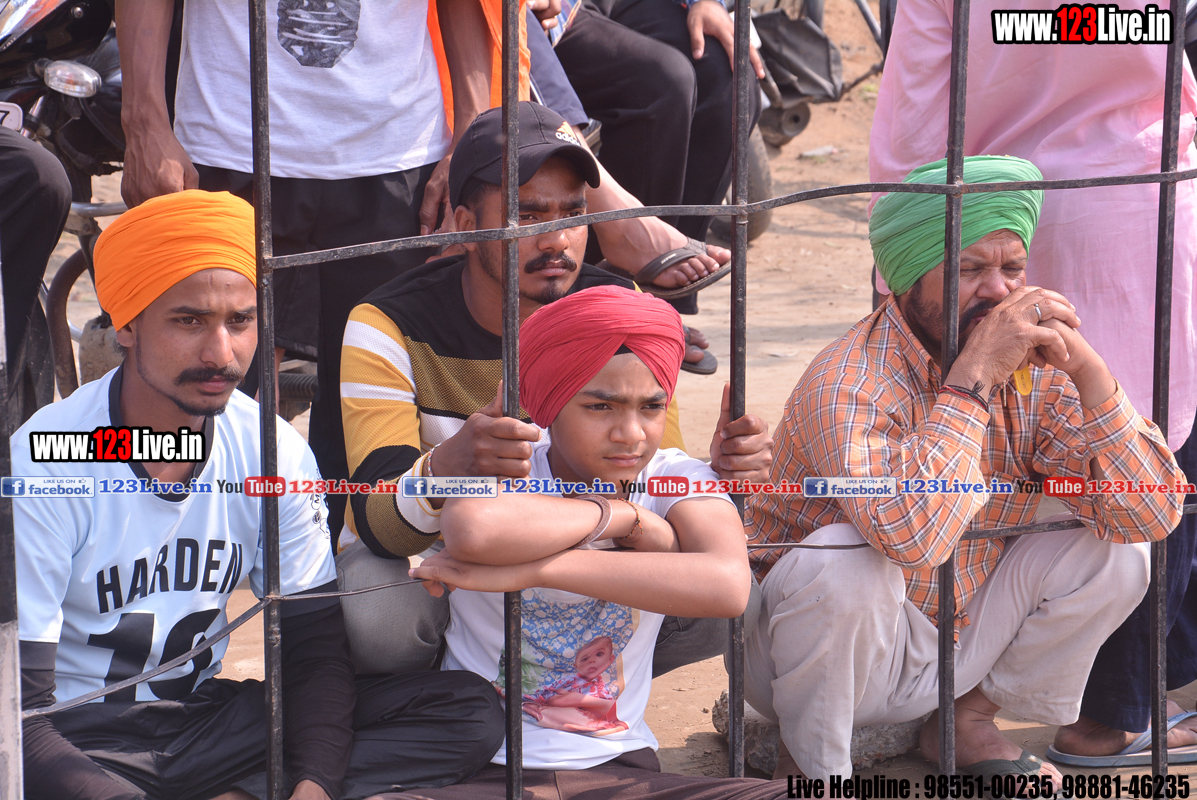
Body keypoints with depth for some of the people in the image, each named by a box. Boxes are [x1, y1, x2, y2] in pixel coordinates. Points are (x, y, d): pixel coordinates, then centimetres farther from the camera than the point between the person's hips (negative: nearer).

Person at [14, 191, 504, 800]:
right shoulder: (39, 468, -17)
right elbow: (19, 719, -20)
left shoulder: (274, 453, -2)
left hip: (211, 719, 6)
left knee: (469, 713, -12)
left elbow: (313, 649, 0)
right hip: (81, 742, -5)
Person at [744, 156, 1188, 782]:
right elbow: (910, 538, -45)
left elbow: (1154, 513, -14)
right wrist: (974, 378, -39)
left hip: (961, 647, 6)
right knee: (845, 565, -35)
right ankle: (813, 761, -9)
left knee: (1110, 551, -9)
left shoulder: (1036, 372, -8)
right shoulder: (849, 384, -27)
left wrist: (1086, 369, -26)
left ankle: (970, 721, 11)